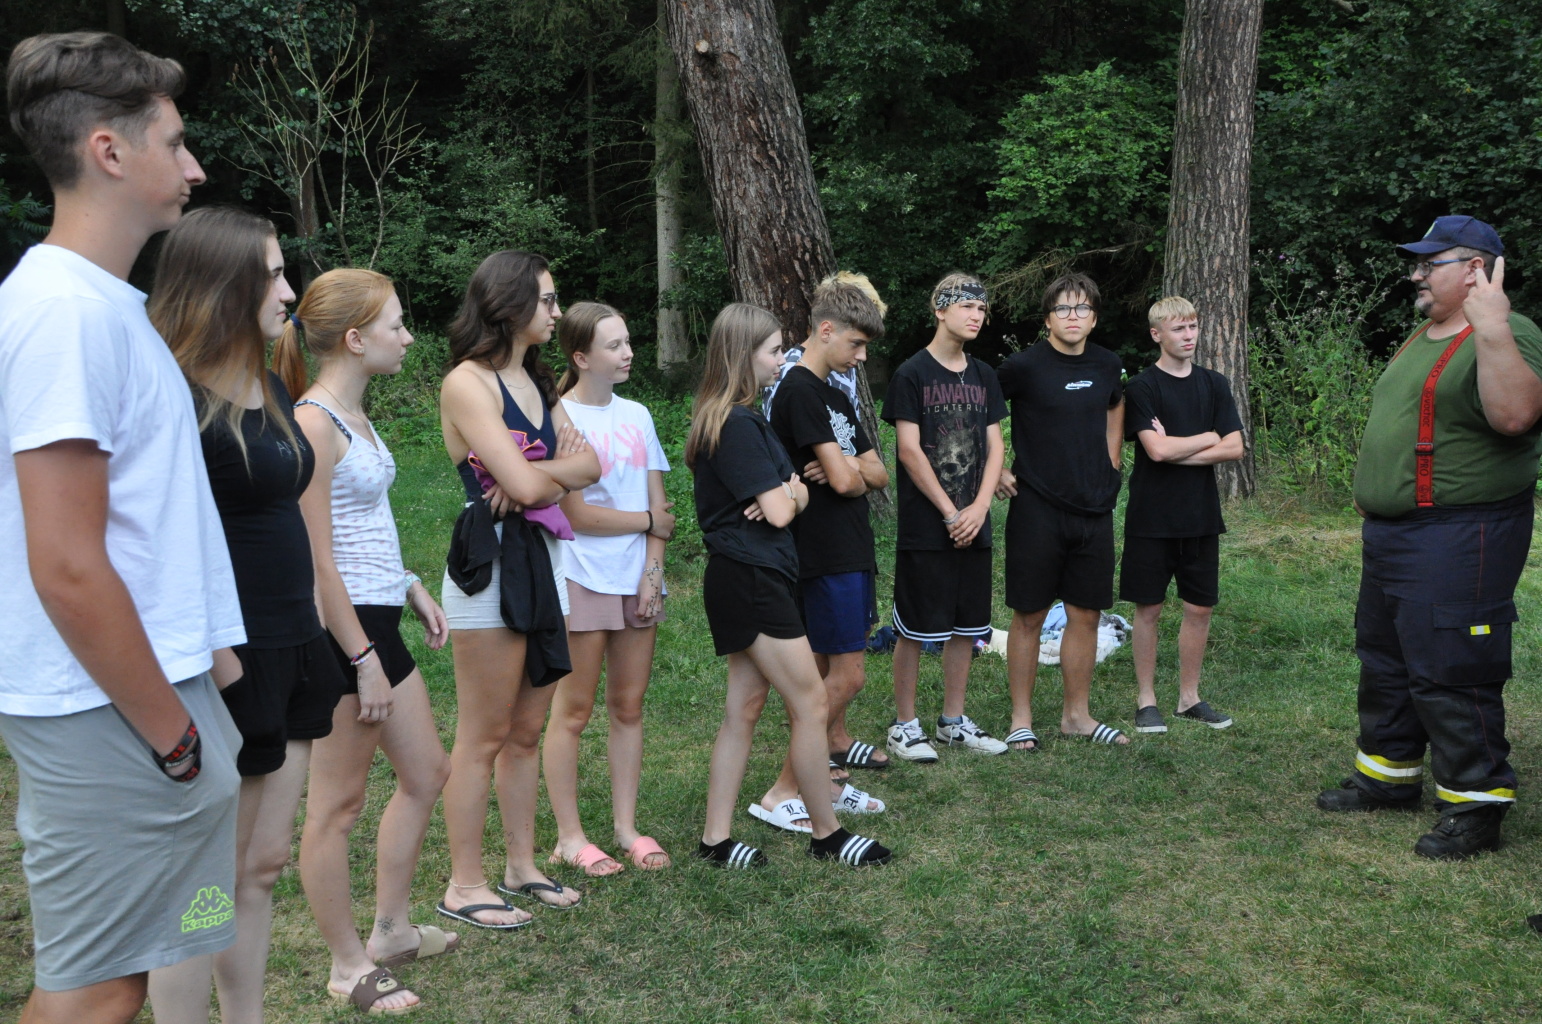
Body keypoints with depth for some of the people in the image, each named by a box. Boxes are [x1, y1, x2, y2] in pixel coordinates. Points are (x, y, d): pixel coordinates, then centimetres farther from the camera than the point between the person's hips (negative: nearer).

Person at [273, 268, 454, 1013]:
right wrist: (364, 661, -19)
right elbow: (318, 562, -20)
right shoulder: (313, 423, -18)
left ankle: (391, 932, 32)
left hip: (378, 623, 10)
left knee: (426, 775, 18)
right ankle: (348, 968, 19)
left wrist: (412, 589, 15)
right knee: (338, 804, 4)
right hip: (340, 633, -10)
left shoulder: (354, 415, 11)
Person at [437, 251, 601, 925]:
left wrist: (539, 476, -13)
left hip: (544, 559, 8)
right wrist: (561, 466, 2)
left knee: (527, 731, 13)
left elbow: (589, 464, 5)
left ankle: (521, 866, 25)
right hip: (491, 563, -8)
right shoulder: (467, 382, -11)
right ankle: (464, 886, 12)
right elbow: (524, 483, -19)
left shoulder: (536, 382, 16)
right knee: (484, 736, 0)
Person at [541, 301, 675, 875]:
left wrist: (652, 572, -4)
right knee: (574, 710, 1)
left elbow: (659, 507, 7)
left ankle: (627, 827, 19)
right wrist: (648, 520, -2)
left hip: (637, 581, 6)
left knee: (629, 706, 10)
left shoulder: (636, 415, 10)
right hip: (582, 582, -5)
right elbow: (578, 515, -13)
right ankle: (569, 837, 11)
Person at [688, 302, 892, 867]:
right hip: (750, 580, -10)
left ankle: (715, 839, 16)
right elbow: (778, 511, -19)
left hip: (745, 580, 10)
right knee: (810, 703, -1)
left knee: (745, 706, 11)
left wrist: (784, 494, -9)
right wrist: (785, 495, 3)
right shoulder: (736, 424, -17)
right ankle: (826, 834, 12)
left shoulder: (743, 418, 16)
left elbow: (796, 491, 13)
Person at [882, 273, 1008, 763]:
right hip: (924, 526, -6)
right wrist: (951, 513, -11)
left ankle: (954, 721, 24)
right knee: (915, 629, 0)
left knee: (966, 626, 11)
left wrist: (979, 508, -5)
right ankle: (904, 726, 12)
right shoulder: (912, 374, -6)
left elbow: (995, 447, 9)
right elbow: (910, 451, -11)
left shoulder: (984, 376, 12)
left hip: (973, 525, 6)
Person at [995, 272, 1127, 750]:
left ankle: (1077, 714, 23)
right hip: (1036, 508, -5)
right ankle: (1021, 719, 13)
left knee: (1086, 614, 9)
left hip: (1094, 509, 5)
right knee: (1029, 615, 2)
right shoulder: (1024, 365, -10)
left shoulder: (1107, 365, 5)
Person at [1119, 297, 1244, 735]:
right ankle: (1146, 700, 13)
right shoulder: (1143, 387, -6)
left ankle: (1189, 697, 21)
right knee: (1149, 608, 3)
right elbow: (1156, 449, -17)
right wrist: (1207, 439, -4)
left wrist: (1178, 451, -11)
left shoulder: (1214, 385, 8)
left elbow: (1235, 448, -1)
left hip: (1201, 516, 4)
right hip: (1151, 517, -4)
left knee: (1199, 607, 8)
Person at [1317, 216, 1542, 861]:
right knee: (1385, 661, 18)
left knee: (1448, 673, -6)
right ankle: (1389, 774, 33)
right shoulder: (1422, 339, 16)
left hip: (1457, 540, -10)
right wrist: (1373, 494, 22)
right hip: (1390, 534, 10)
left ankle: (1476, 804, 7)